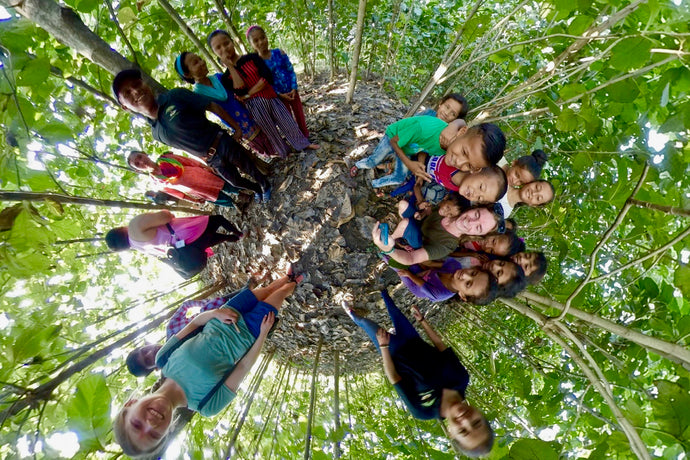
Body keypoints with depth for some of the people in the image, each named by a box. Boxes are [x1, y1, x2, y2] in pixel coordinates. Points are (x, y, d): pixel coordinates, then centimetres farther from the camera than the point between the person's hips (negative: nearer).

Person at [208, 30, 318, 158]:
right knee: (271, 132, 11)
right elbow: (241, 92, -17)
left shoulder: (252, 57, -1)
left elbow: (267, 78, -12)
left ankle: (303, 144, 30)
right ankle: (284, 153, 30)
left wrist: (248, 94, -16)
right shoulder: (226, 77, -1)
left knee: (289, 123, 9)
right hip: (255, 107, -1)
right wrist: (231, 67, -15)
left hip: (271, 98, 1)